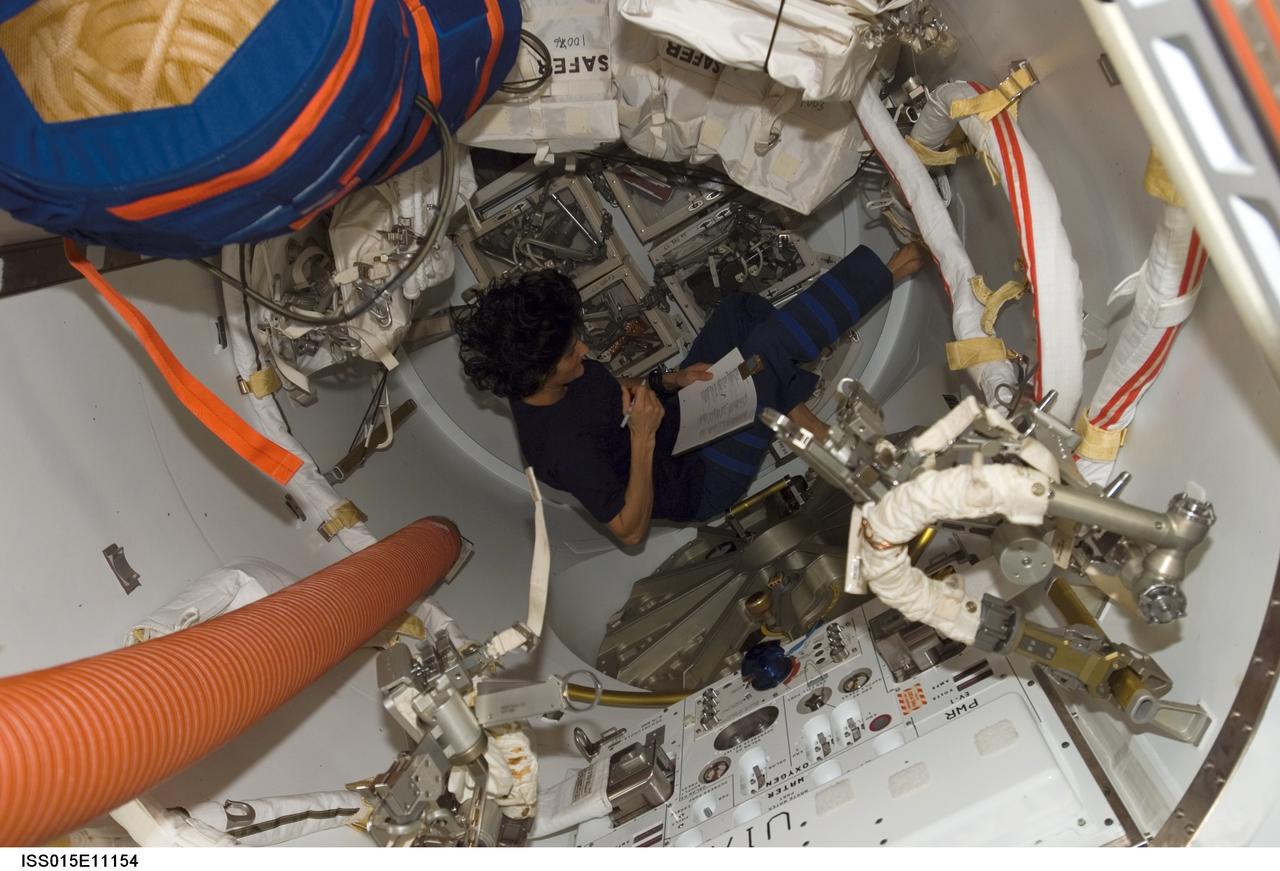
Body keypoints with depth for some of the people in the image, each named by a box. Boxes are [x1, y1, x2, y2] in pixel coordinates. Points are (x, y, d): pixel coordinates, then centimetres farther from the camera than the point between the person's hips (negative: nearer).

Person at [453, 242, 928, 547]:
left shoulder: (551, 382, -9)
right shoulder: (562, 444, -34)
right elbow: (630, 530, -29)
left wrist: (671, 380, -9)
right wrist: (644, 439, -36)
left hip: (681, 416, 9)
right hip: (700, 482, -9)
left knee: (741, 307, 5)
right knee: (770, 342, -19)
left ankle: (801, 420, 7)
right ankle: (889, 271, 2)